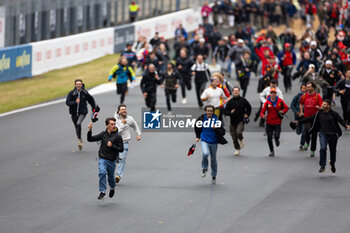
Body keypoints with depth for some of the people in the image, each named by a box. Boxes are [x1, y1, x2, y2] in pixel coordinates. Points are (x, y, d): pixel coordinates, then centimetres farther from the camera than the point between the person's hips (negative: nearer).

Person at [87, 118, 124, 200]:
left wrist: (112, 146, -18)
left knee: (111, 176, 11)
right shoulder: (103, 134, 2)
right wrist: (90, 130, -10)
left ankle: (112, 188, 43)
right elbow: (90, 139, 6)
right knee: (102, 173, -20)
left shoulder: (117, 137, -6)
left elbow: (121, 149, -5)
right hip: (102, 158, 1)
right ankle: (102, 191, -14)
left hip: (112, 160, -1)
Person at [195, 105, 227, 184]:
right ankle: (204, 169, -2)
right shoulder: (202, 119, -1)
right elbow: (197, 128, 19)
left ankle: (214, 176, 31)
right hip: (204, 141, 0)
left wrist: (216, 128, -23)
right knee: (205, 153, -29)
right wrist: (197, 137, 17)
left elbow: (222, 132, -8)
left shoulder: (216, 120, -6)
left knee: (213, 159, 11)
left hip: (213, 142, 0)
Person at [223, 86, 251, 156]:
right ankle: (237, 149, 24)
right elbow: (225, 111, 4)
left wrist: (247, 115, 4)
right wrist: (230, 112, -14)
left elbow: (249, 107, 14)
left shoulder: (243, 100, -1)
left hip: (241, 121, -2)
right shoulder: (230, 101, 1)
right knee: (234, 137, 5)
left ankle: (241, 140, 7)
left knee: (238, 132, -27)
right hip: (233, 122, 2)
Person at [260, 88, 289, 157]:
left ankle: (277, 140, 25)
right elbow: (262, 112, -9)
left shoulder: (280, 101, -1)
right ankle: (271, 151, 22)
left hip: (277, 122, 0)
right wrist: (263, 116, -32)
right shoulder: (267, 102, -5)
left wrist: (282, 111, -10)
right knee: (269, 138, 3)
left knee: (277, 136, -14)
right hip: (269, 122, 0)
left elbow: (286, 108, 12)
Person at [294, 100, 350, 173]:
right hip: (323, 134, 1)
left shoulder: (334, 114, -8)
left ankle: (332, 163, 40)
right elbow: (310, 119, 9)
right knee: (323, 148, -19)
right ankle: (322, 166, -15)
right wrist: (299, 122, 8)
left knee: (333, 150, 12)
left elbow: (341, 120, -20)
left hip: (333, 134, -1)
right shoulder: (319, 113, 3)